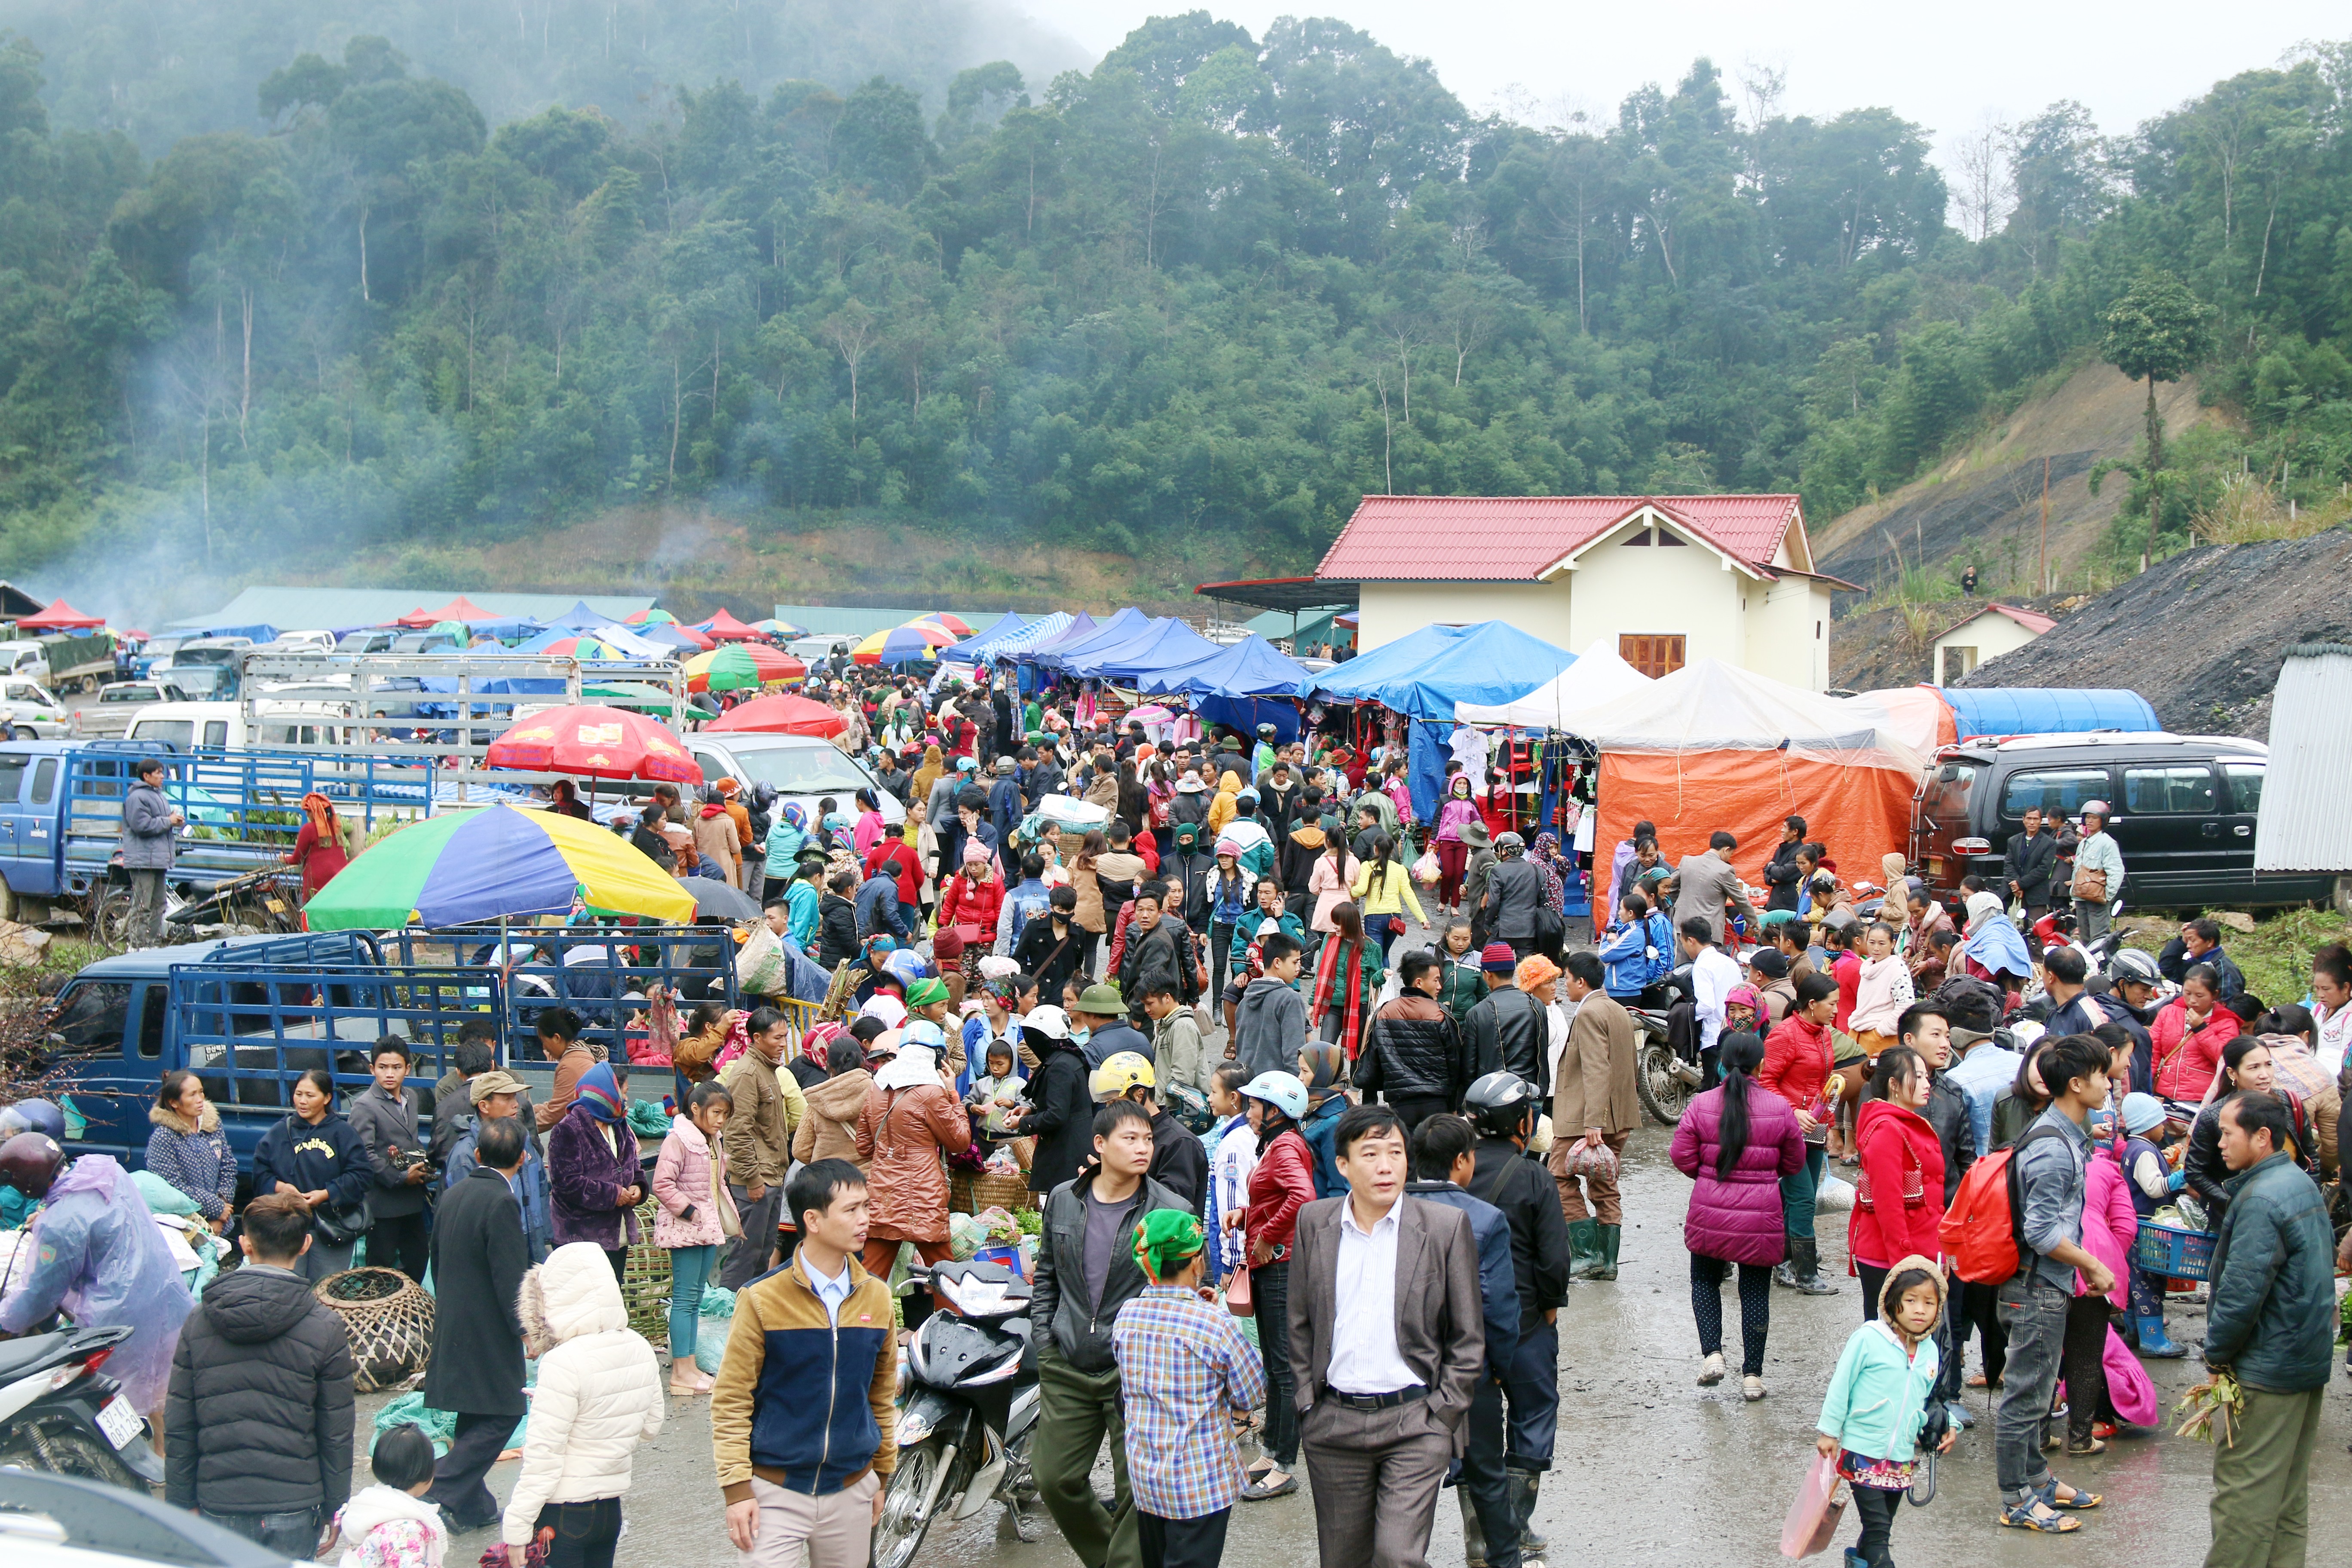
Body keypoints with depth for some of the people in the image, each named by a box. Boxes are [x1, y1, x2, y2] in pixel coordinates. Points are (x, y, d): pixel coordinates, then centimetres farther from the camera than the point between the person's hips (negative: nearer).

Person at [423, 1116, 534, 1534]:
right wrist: (528, 1328, -15)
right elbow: (511, 1278, -21)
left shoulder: (453, 1196, 8)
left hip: (453, 1327, 9)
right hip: (489, 1335, -9)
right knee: (499, 1417, -3)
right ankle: (442, 1495, -11)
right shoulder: (502, 1203, -18)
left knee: (474, 1418, 16)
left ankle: (472, 1506, 21)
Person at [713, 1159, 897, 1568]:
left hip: (850, 1491, 4)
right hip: (776, 1492, -4)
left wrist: (882, 1475, 17)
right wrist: (736, 1488, -10)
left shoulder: (876, 1296, 5)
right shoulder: (762, 1299, -7)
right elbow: (730, 1400, -5)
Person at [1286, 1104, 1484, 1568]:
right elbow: (1300, 1323, 12)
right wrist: (1308, 1404, 6)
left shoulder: (1447, 1226, -3)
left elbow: (1468, 1338, 1)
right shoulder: (1314, 1222, 5)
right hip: (1333, 1425, 3)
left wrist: (1442, 1416, -4)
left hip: (1415, 1422, -3)